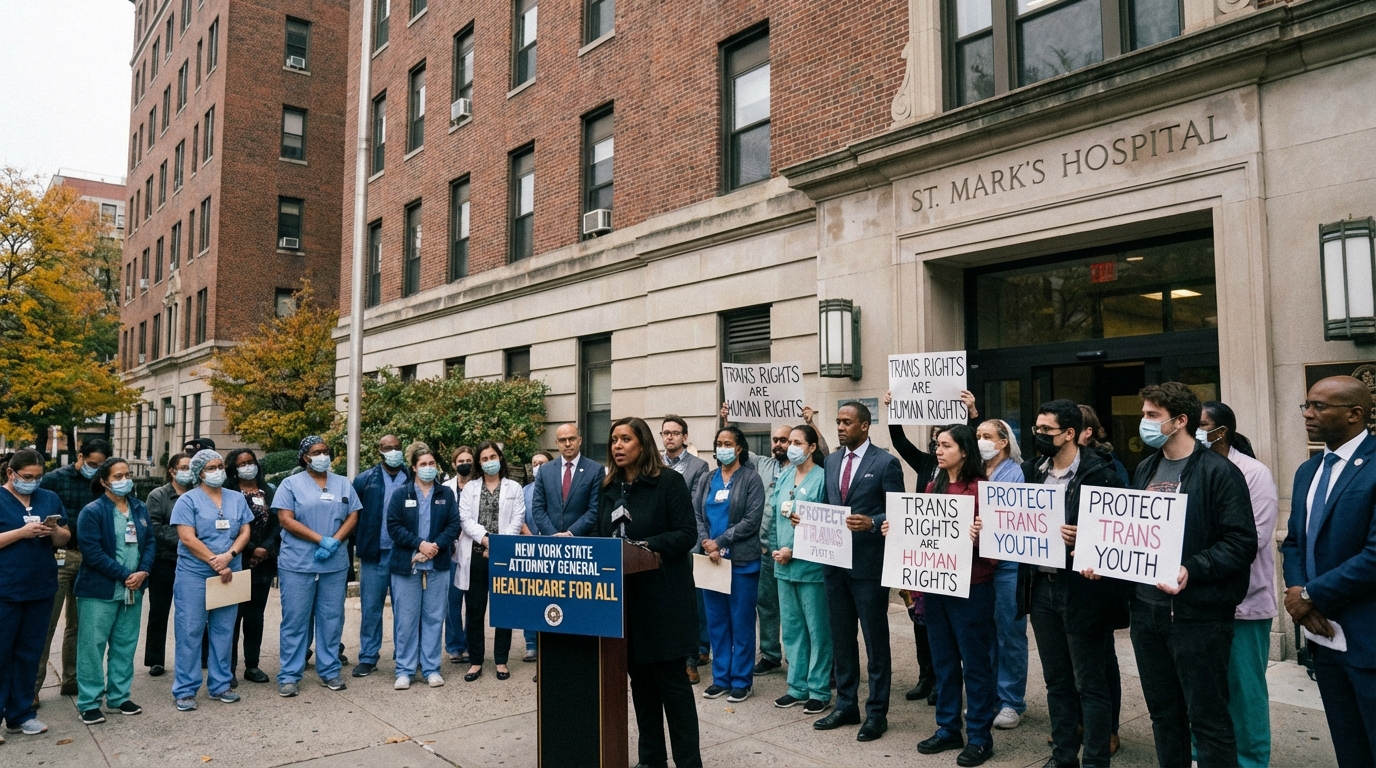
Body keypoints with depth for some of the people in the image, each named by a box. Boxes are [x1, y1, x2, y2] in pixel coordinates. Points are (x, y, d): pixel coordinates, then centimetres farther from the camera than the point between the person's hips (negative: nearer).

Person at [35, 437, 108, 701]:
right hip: (59, 556, -3)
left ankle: (72, 679, 21)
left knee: (79, 623, 11)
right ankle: (33, 685, 6)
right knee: (47, 622, -2)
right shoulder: (54, 479, -3)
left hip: (89, 559, 4)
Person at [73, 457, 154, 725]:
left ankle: (119, 696, 23)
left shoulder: (140, 509, 8)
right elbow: (93, 553, -16)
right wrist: (124, 576, -16)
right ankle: (89, 703, 11)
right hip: (99, 590, -6)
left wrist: (143, 572, -9)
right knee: (92, 645, 1)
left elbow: (149, 543, 8)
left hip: (133, 589, 6)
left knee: (125, 645, 12)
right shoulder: (92, 512, -11)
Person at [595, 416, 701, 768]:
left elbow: (686, 534, -12)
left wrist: (646, 546, -21)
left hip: (662, 596, -6)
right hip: (623, 595, 6)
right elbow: (601, 535, 15)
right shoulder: (609, 487, 11)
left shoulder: (669, 481, -8)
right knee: (640, 677, 12)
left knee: (671, 678, -1)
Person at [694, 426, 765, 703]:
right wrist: (707, 545, -10)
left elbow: (752, 520, -11)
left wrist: (720, 542, -13)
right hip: (711, 560, 5)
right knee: (716, 621, 10)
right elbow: (697, 515, 6)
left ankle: (741, 680, 14)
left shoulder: (751, 478, -3)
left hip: (742, 560, -4)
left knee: (741, 622, 3)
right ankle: (720, 678, 20)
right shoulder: (706, 479, 11)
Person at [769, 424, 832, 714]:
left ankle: (820, 691, 14)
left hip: (810, 564, -7)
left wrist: (794, 550, -15)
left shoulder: (822, 478, -9)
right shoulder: (783, 477, 11)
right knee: (791, 627, 13)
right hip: (783, 564, 7)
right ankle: (797, 687, 24)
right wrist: (776, 548, 0)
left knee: (817, 628, 3)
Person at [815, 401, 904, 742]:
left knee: (875, 640, 5)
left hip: (868, 563, -6)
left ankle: (876, 712, 17)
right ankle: (846, 705, 28)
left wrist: (872, 523, -26)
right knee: (841, 637, 15)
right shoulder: (831, 461, 11)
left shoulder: (885, 463, -8)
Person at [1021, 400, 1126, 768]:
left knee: (1090, 684, 5)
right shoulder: (1032, 470, 8)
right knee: (1057, 681, 17)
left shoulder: (1099, 474, -12)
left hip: (1083, 590, -6)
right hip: (1041, 586, 7)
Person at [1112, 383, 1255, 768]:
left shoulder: (1218, 472, -9)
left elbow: (1241, 543, -15)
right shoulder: (1145, 470, 12)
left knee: (1207, 716, 3)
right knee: (1163, 711, 16)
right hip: (1147, 609, 7)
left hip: (1198, 615, -6)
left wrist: (1191, 570, -26)